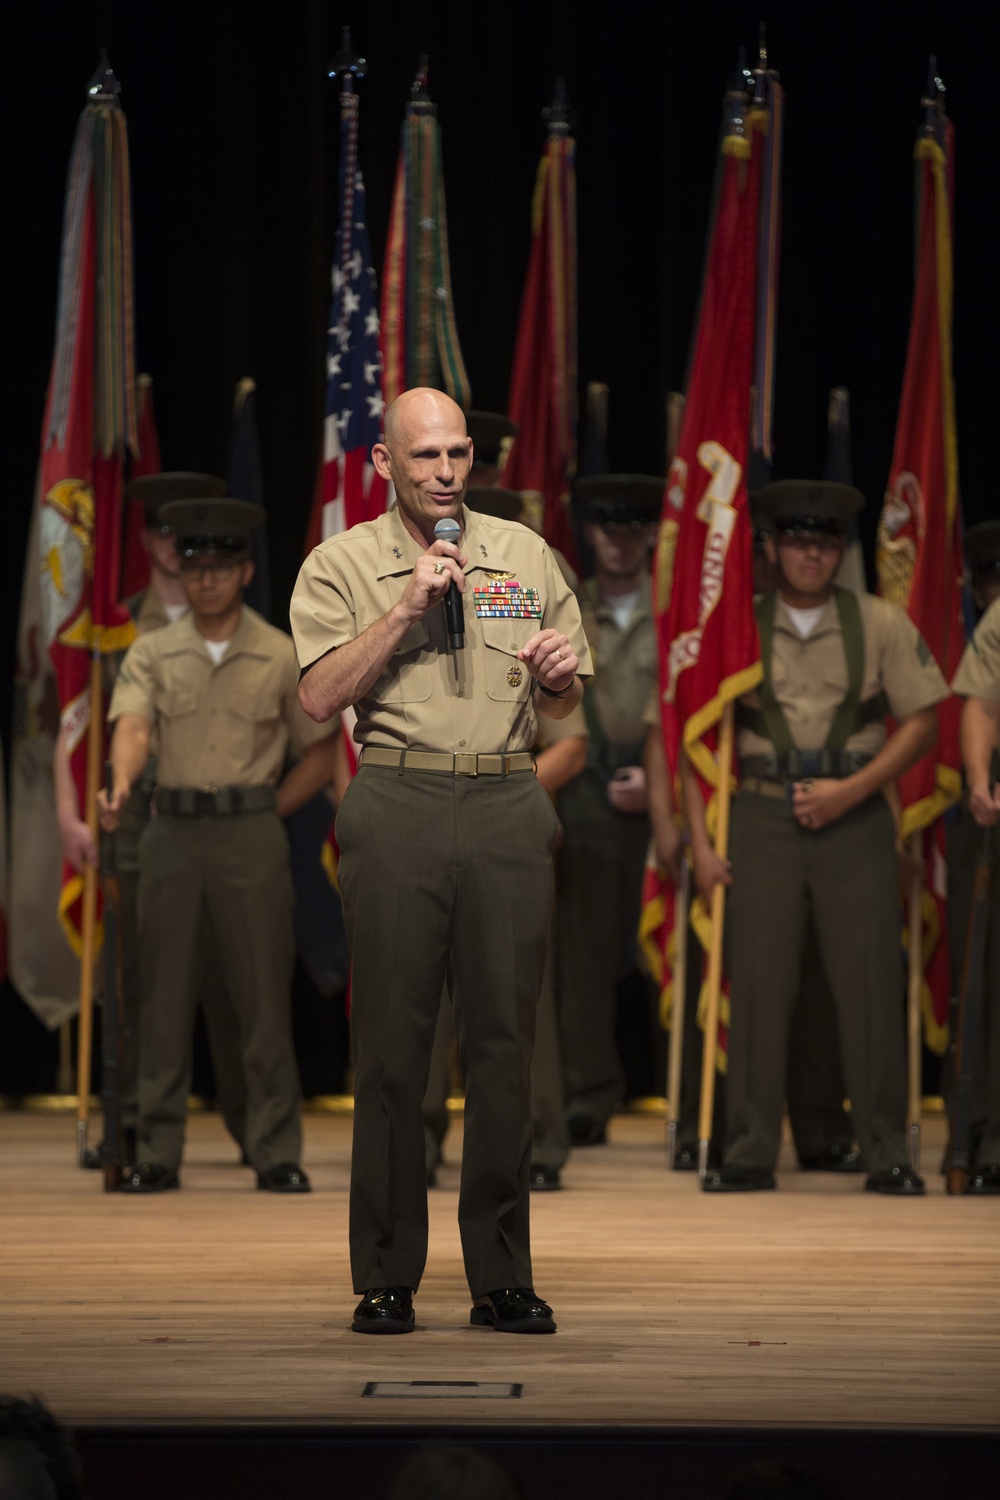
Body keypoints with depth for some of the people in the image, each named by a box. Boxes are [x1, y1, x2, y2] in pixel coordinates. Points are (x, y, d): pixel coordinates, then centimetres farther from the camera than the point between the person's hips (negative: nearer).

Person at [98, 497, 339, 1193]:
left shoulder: (283, 657, 4)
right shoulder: (152, 654, 6)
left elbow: (320, 753, 10)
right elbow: (132, 725, -11)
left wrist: (269, 812, 0)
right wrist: (121, 785, -31)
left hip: (251, 831, -1)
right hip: (172, 830, 1)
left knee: (264, 995, -2)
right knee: (165, 997, 3)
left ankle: (278, 1153, 2)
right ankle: (157, 1153, 7)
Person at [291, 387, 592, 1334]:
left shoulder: (525, 555, 15)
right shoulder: (341, 564, 6)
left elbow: (564, 707, 19)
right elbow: (320, 697, -7)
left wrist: (559, 674, -4)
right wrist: (407, 607, -11)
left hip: (508, 808, 2)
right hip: (399, 808, -2)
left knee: (504, 1041, 1)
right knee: (392, 1044, -2)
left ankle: (501, 1277, 7)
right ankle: (386, 1277, 5)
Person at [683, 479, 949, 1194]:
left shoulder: (880, 624, 3)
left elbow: (921, 722, 4)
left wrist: (851, 790, -8)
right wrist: (701, 841, -1)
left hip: (854, 815, 0)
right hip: (763, 818, 0)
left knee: (870, 985, -1)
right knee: (758, 983, 0)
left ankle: (886, 1153, 6)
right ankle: (751, 1152, 8)